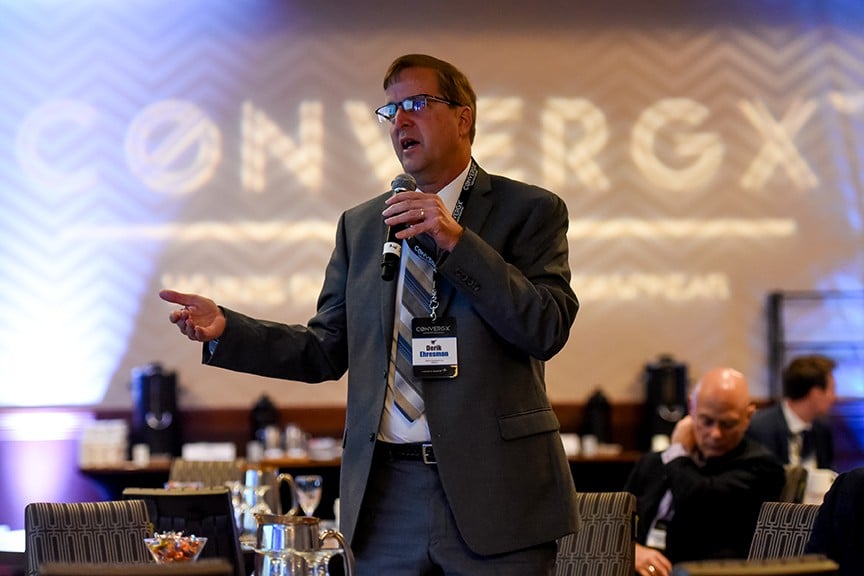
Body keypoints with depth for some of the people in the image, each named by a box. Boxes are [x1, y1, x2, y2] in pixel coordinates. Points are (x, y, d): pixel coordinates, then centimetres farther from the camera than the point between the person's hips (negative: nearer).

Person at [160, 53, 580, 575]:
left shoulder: (529, 210, 4)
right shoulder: (359, 225, 16)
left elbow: (548, 330, -8)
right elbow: (327, 352, 13)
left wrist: (455, 241, -13)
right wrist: (225, 330, -1)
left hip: (494, 492, -3)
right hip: (387, 497, 3)